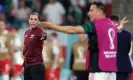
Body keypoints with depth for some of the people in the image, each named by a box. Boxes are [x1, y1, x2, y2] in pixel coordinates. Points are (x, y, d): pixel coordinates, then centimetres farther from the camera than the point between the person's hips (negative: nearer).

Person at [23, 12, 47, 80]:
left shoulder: (39, 31, -12)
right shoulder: (27, 32, 12)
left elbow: (43, 36, -38)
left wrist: (44, 36, -62)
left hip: (37, 66, -8)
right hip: (27, 65, 8)